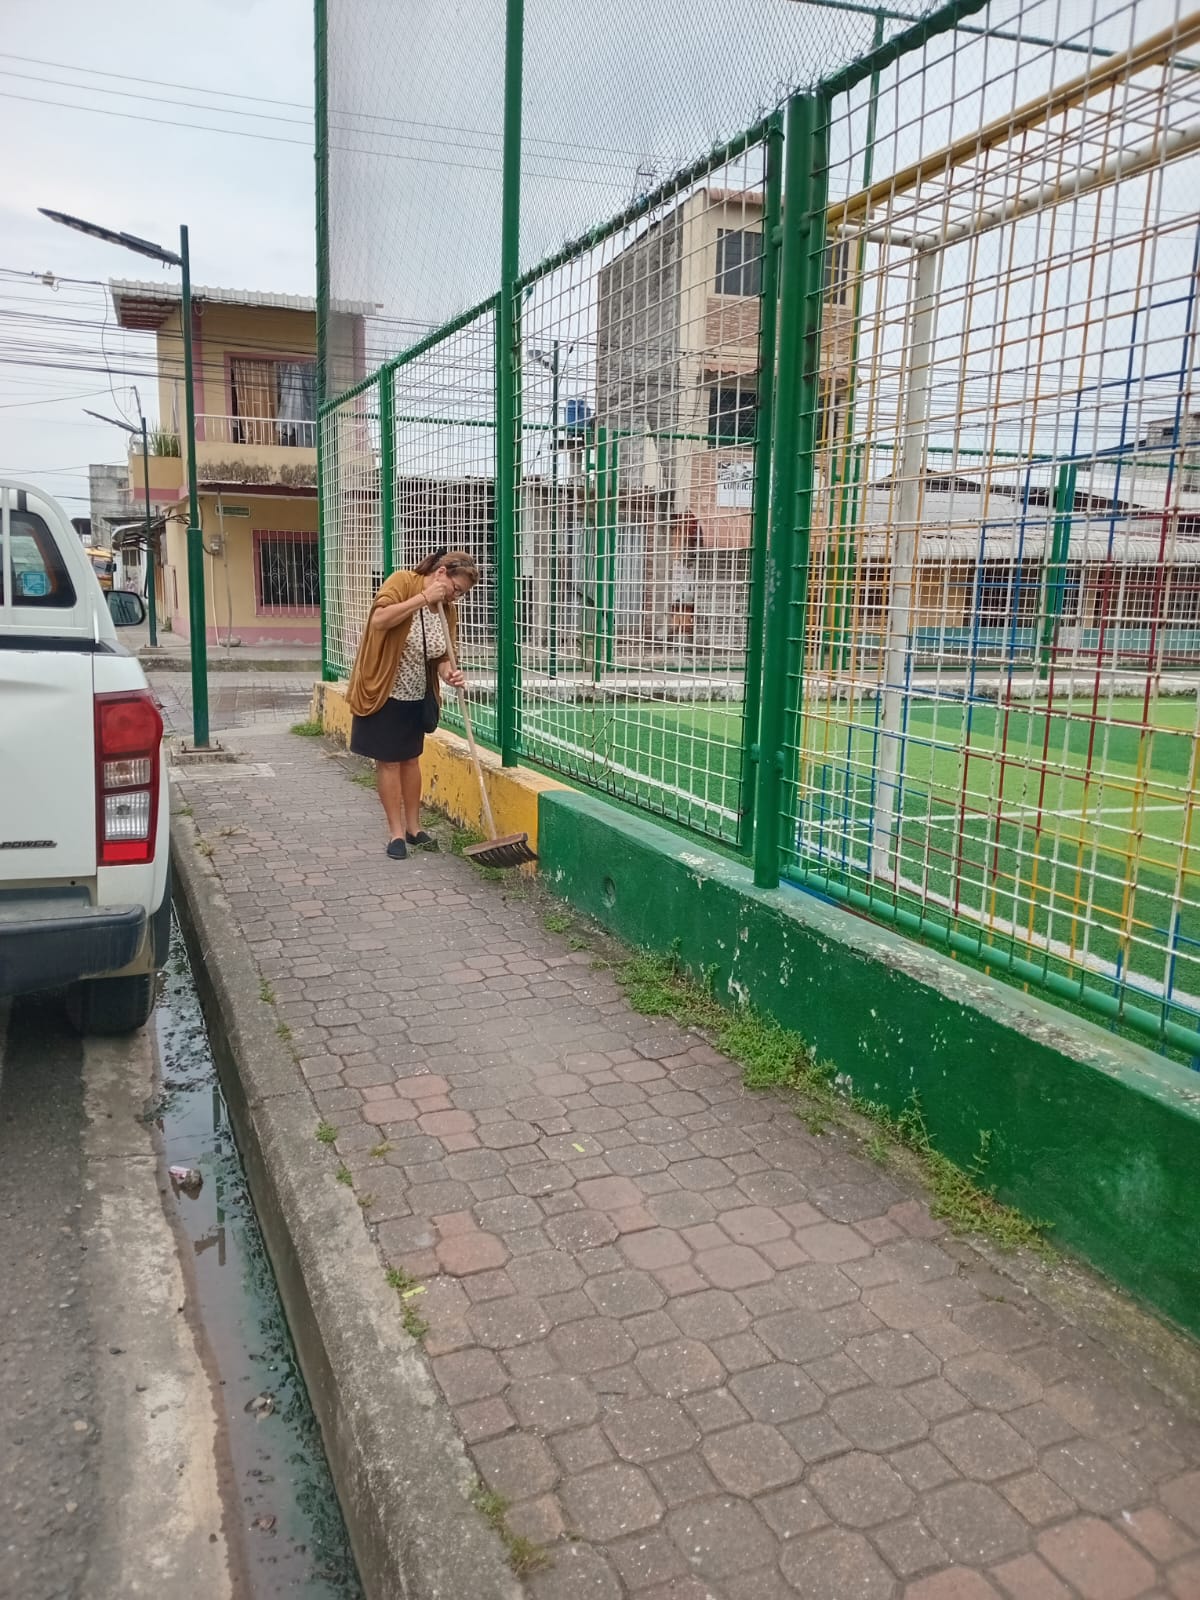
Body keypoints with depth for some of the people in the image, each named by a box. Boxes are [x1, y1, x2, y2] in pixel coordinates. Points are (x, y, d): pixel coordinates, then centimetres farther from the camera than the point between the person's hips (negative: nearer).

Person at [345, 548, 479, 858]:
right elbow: (379, 619, -31)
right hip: (384, 692, -6)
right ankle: (396, 832, 10)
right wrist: (423, 598, -32)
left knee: (411, 759, 15)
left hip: (417, 696, 6)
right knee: (389, 761, 2)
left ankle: (413, 826, 26)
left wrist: (448, 673, -20)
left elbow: (441, 656, 2)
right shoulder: (402, 582, -17)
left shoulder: (448, 610, -1)